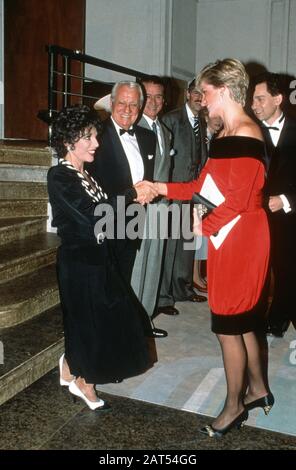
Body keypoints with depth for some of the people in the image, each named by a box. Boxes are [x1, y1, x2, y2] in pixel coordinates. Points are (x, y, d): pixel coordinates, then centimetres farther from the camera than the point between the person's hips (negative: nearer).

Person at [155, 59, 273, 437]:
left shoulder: (245, 134, -17)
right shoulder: (224, 134, 13)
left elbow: (239, 199, -21)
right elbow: (204, 185, 12)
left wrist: (204, 226, -12)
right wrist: (164, 189, 11)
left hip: (240, 238, -9)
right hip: (226, 237, 9)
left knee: (228, 324, 2)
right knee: (243, 317, 18)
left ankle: (234, 406, 20)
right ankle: (258, 389, 35)